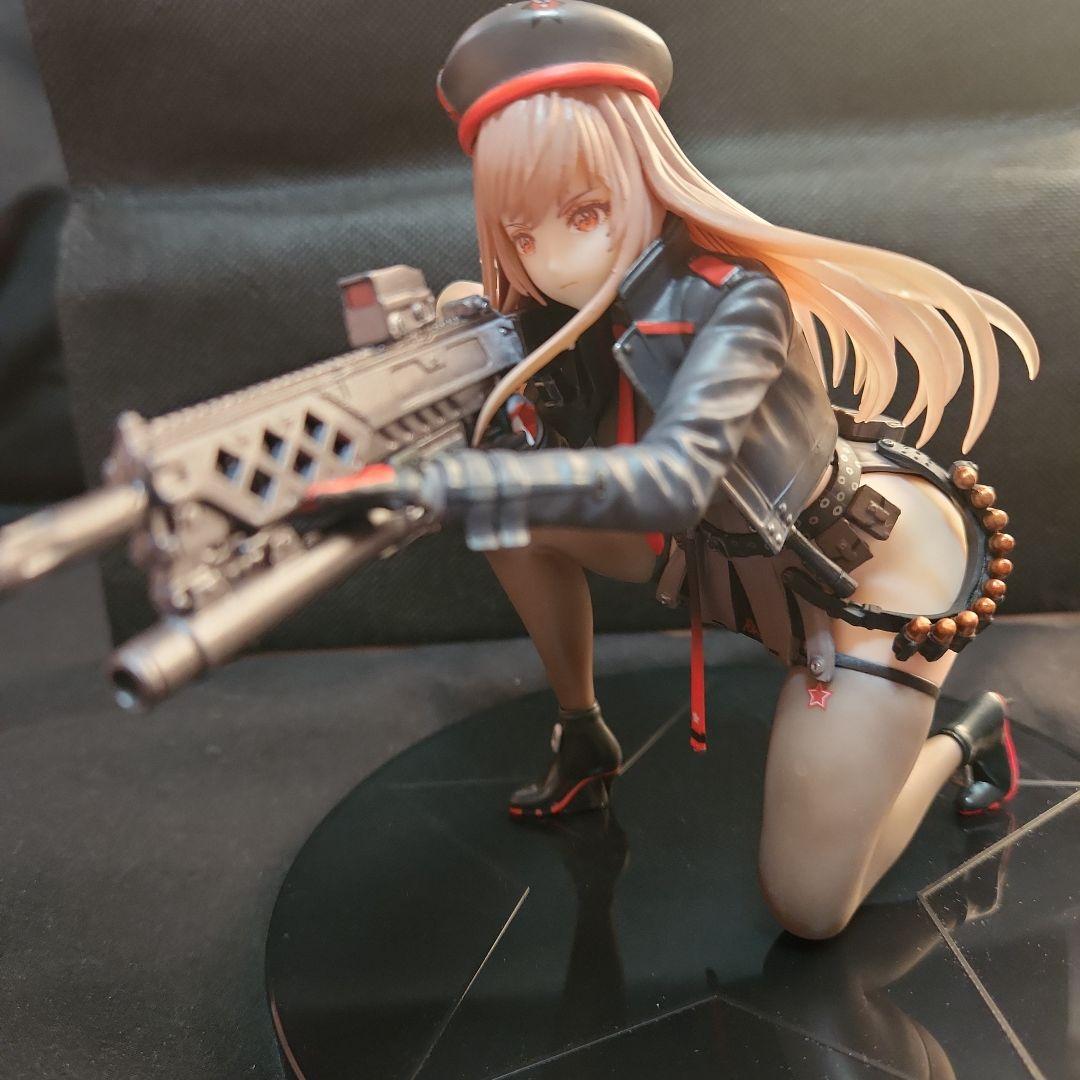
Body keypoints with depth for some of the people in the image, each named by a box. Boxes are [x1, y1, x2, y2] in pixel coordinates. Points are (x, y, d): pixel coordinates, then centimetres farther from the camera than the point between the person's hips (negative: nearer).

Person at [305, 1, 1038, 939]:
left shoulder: (735, 300, -33)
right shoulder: (565, 311, -13)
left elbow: (672, 479, -49)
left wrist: (437, 484, -57)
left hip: (875, 577, -6)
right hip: (736, 554, 6)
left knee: (811, 908, -3)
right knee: (520, 513, -5)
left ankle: (967, 735, 23)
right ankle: (584, 744, 15)